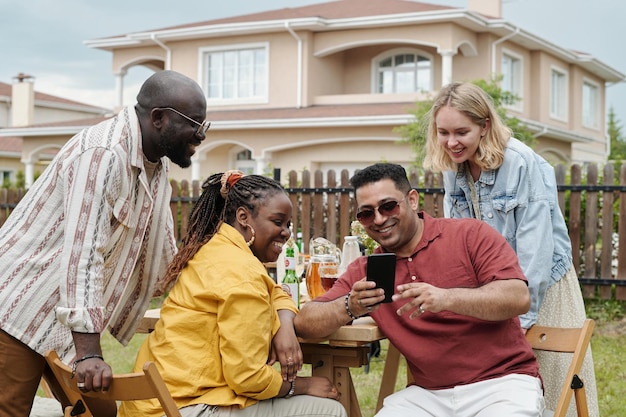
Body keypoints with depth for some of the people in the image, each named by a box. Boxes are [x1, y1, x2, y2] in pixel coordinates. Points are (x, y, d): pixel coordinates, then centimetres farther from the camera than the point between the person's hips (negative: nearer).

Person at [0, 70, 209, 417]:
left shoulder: (158, 166, 7)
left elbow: (165, 260, 14)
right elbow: (83, 251, -29)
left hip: (67, 322, 9)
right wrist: (88, 352, -33)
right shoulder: (102, 153, -22)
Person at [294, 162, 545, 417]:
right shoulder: (364, 271, 8)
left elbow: (519, 298, -14)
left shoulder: (470, 234, -2)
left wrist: (447, 298, -29)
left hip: (502, 381, -3)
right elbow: (304, 322, 1)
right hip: (429, 394, 3)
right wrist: (349, 307, -20)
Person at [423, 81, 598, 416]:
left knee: (552, 385, -1)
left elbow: (535, 245, -24)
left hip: (542, 288, -6)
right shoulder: (453, 169, -2)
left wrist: (522, 313, -24)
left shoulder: (522, 163, -22)